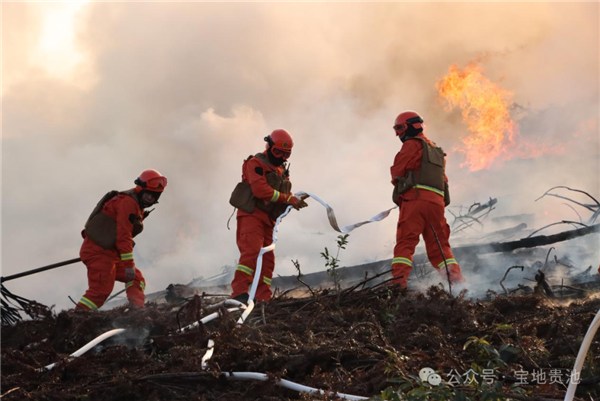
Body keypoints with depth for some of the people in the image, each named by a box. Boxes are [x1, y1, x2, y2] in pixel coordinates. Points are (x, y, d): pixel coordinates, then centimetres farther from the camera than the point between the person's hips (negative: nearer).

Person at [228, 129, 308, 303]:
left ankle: (263, 299, 5)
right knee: (252, 251, -22)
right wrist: (288, 198, -20)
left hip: (267, 219, 9)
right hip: (251, 215, -9)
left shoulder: (281, 170, 23)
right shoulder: (256, 163, -5)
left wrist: (295, 200, -6)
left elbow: (283, 195, 18)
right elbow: (260, 190, -19)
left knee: (267, 258, 4)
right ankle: (239, 292, -27)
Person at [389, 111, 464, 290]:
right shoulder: (435, 149, 27)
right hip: (437, 201, 7)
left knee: (405, 242, -10)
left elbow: (397, 171, 0)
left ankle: (399, 281, -21)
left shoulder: (413, 144, 2)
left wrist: (399, 183, 20)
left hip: (415, 199, -7)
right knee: (439, 245, 10)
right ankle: (457, 280, -2)